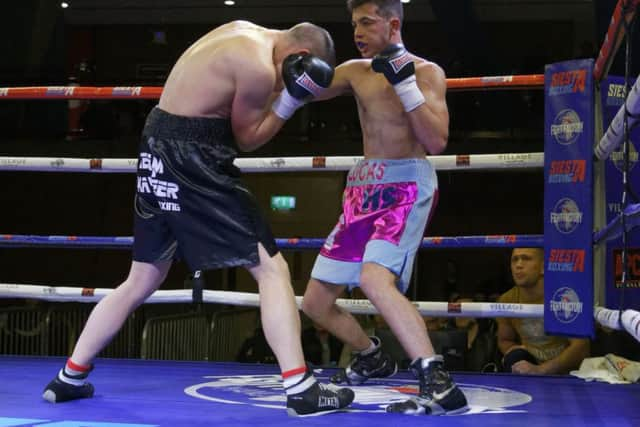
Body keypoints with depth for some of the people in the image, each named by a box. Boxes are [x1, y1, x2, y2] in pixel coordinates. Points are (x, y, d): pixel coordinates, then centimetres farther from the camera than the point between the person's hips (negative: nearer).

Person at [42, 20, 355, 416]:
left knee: (142, 281, 18)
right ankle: (301, 390, -8)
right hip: (191, 160, -9)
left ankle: (70, 377, 22)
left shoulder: (245, 31, 12)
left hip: (158, 151, 9)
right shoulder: (259, 68, -14)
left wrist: (282, 87, 10)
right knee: (271, 267, -4)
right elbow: (245, 137, -4)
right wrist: (292, 100, -5)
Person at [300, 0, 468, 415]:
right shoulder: (356, 71, 12)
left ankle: (440, 384, -35)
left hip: (406, 186, -7)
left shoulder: (426, 71, -4)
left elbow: (436, 142, -14)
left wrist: (405, 83, -21)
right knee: (315, 302, 9)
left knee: (374, 278, -34)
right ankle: (373, 357, 36)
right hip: (363, 189, 7)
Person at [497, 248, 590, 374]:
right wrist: (513, 354, -10)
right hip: (531, 365, 4)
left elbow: (581, 346, -21)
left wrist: (540, 370, -29)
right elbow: (504, 341, 13)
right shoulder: (506, 301, -3)